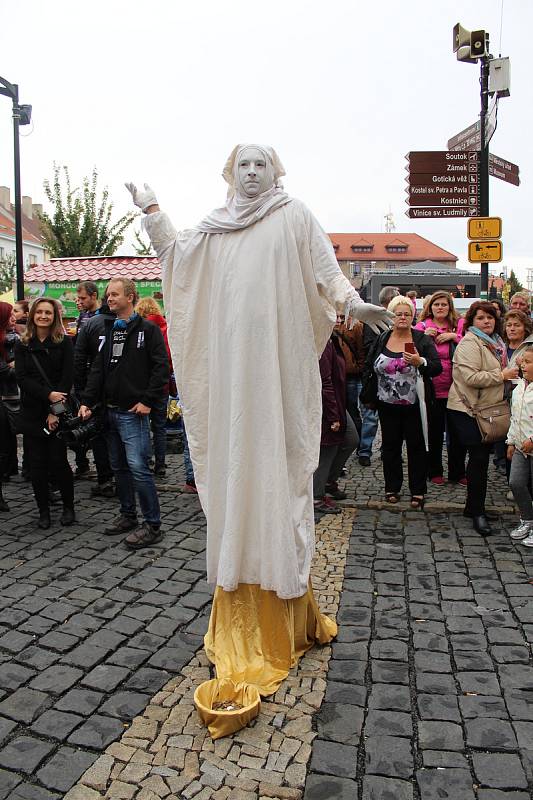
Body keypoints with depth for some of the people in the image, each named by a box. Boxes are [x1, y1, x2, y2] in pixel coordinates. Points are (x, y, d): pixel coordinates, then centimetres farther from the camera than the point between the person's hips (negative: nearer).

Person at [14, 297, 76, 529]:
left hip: (58, 412, -2)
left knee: (58, 461, -3)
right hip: (32, 412, 2)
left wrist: (55, 411, -13)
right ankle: (43, 511, 16)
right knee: (37, 463, 4)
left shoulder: (64, 343, 1)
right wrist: (48, 394, -19)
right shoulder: (22, 345, 7)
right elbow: (22, 378, -3)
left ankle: (68, 507, 16)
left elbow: (67, 378, -6)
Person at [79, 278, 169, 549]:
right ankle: (127, 515, 27)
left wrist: (148, 401, -14)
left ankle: (153, 525, -3)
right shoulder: (109, 331, 16)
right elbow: (98, 369, 14)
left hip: (133, 412, -7)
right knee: (119, 467, 13)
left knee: (137, 467, -12)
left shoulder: (148, 329, -4)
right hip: (110, 411, 7)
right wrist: (87, 401, 4)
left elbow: (161, 367, -10)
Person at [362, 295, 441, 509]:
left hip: (414, 405, -2)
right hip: (387, 405, 3)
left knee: (416, 446, 4)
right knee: (390, 445, 10)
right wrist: (369, 395, 5)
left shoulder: (422, 340, -2)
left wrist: (420, 362, -29)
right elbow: (369, 368, 11)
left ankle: (418, 491, 14)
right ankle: (392, 488, 23)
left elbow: (437, 368, -10)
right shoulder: (381, 340, 5)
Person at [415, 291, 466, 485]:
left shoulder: (458, 326, 7)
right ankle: (434, 471, 23)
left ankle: (457, 472, 23)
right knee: (434, 432, 8)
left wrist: (454, 336, -14)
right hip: (432, 389, -2)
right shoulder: (422, 327, 1)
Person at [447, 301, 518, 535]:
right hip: (468, 410, -9)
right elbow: (471, 377, -25)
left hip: (487, 409, 9)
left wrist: (510, 373, 15)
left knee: (482, 456, 12)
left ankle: (473, 506, 24)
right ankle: (477, 512, 2)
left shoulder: (495, 343, 17)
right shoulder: (469, 344, -13)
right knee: (479, 458, -8)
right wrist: (502, 375, -19)